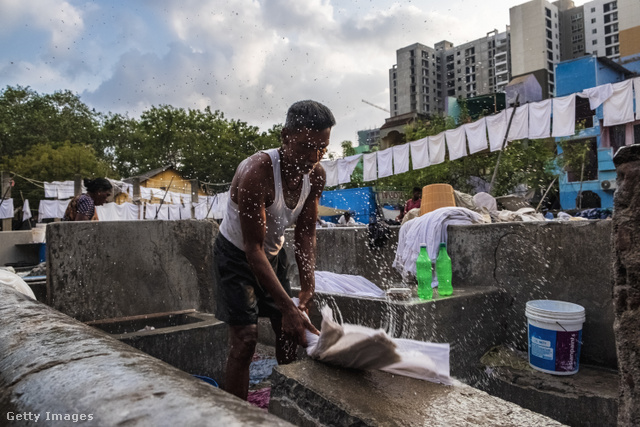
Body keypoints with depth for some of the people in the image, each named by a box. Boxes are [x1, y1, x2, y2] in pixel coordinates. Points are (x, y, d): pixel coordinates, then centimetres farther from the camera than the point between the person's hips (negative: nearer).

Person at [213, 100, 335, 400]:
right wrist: (288, 308, -37)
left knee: (289, 334, 8)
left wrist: (307, 289, -17)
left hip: (274, 253, 6)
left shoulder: (316, 175, -14)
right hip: (237, 254, -6)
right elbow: (253, 249, -34)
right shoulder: (256, 173, -35)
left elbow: (305, 234, -7)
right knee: (245, 339, -12)